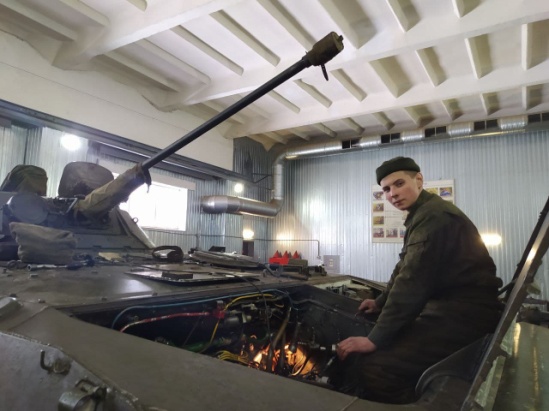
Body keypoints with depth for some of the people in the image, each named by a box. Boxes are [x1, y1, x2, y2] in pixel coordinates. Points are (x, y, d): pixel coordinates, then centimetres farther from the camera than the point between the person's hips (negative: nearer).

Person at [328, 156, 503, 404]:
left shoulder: (433, 216, -18)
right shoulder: (422, 215, 16)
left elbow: (412, 281, -24)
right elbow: (404, 270, 25)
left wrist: (375, 339, -21)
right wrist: (380, 303, 31)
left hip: (462, 313, -11)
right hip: (447, 305, 11)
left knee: (368, 366, -25)